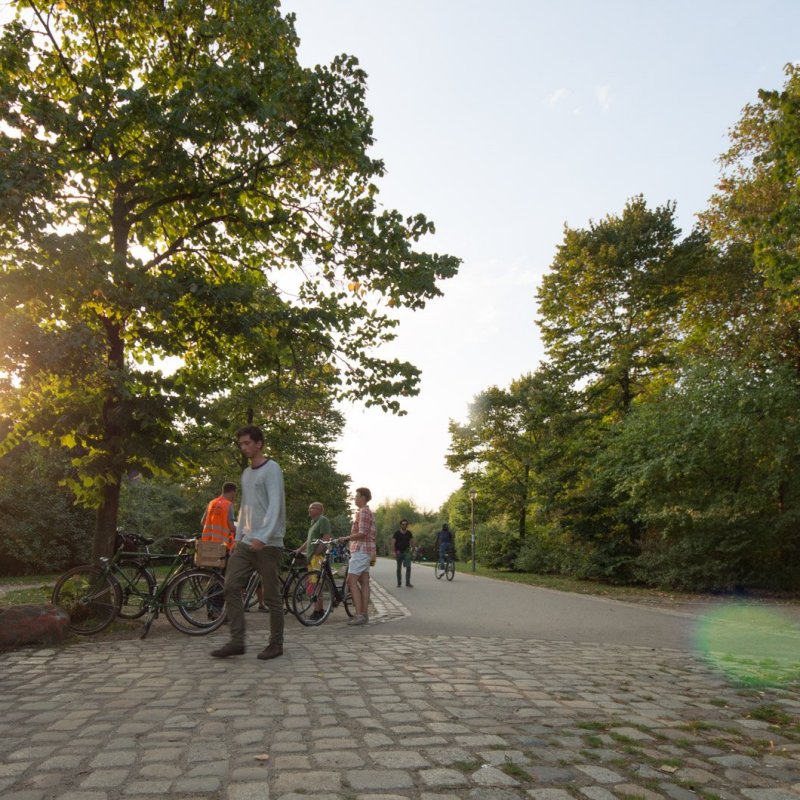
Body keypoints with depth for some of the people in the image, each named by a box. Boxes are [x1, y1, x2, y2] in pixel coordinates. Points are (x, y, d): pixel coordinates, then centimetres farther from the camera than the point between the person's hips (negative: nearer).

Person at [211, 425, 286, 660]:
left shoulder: (271, 469, -7)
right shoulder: (246, 474, 18)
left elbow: (275, 505, -18)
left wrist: (263, 537, -28)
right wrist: (238, 537, 16)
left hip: (268, 544, -7)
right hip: (245, 543, 8)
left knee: (271, 595, 0)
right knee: (231, 587, -2)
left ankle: (276, 644, 13)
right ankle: (237, 641, 5)